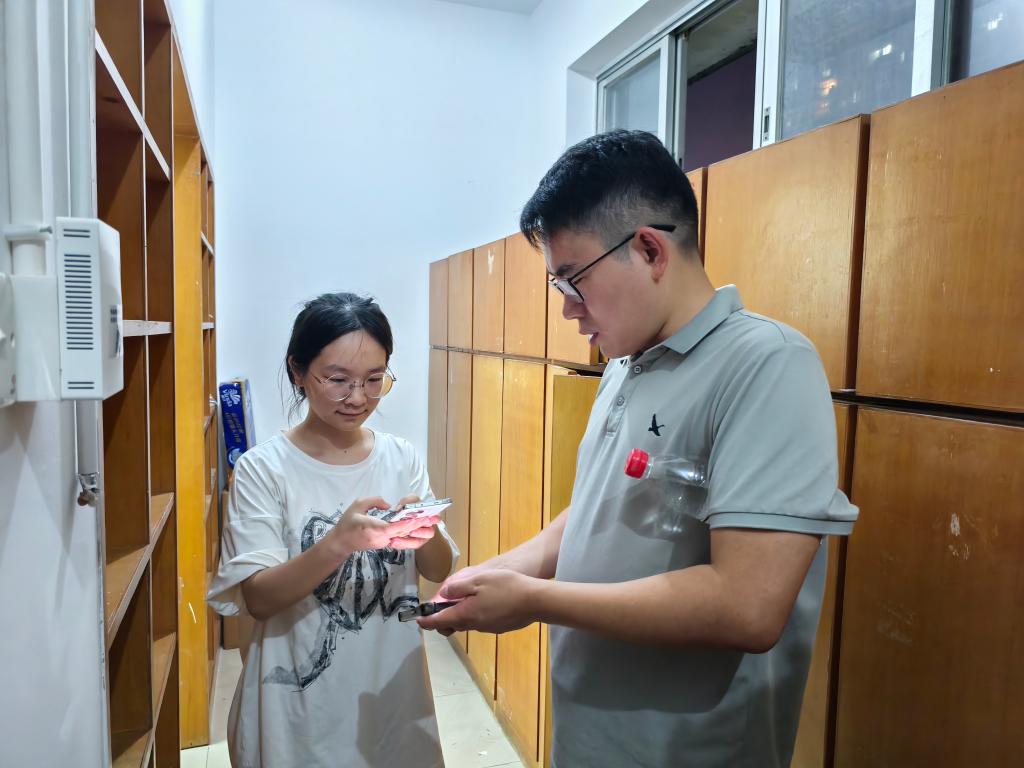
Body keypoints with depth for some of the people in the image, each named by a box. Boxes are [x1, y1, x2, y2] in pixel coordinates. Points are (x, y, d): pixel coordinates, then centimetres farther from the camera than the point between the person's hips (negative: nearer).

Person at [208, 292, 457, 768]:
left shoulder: (401, 458, -4)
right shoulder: (264, 467, -13)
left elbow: (439, 571, -2)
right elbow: (256, 597, -16)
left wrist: (425, 534, -23)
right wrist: (338, 543, -32)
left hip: (392, 689, 3)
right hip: (300, 703, -3)